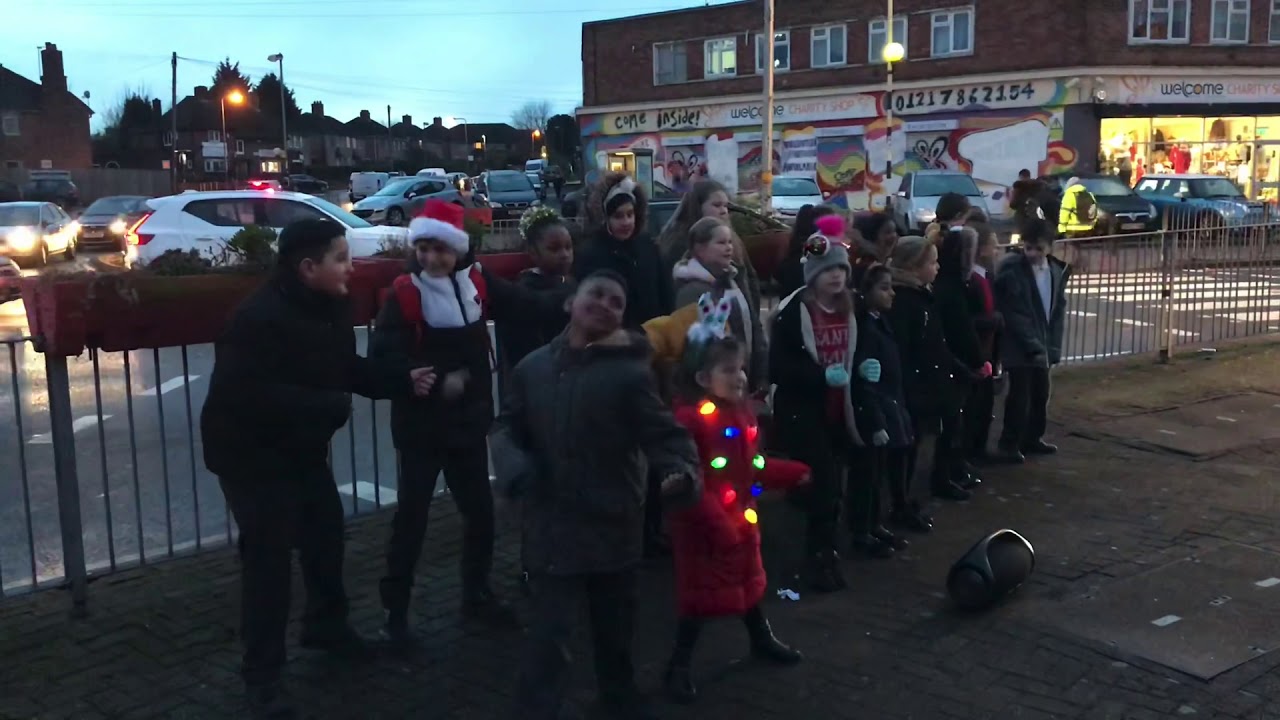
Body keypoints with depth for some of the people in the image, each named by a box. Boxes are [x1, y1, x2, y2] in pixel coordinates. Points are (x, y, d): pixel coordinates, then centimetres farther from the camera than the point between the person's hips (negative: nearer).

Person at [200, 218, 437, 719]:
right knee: (268, 556, -6)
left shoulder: (329, 309, 1)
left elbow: (347, 370, 11)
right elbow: (249, 395, -35)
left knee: (326, 531, 18)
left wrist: (404, 380, -2)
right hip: (253, 455, -9)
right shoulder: (260, 319, -28)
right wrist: (331, 406, -30)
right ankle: (262, 674, 7)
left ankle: (325, 624, 42)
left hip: (303, 449, 9)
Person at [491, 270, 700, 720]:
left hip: (614, 521, 0)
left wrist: (683, 468, -32)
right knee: (550, 628, 0)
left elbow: (662, 432, -11)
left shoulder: (629, 371, -10)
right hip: (553, 522, 0)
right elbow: (508, 428, 7)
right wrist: (514, 468, -13)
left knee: (615, 624, 20)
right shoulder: (534, 368, -2)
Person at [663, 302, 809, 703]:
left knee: (749, 579, 25)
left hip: (742, 519, 8)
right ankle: (678, 667, 16)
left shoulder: (743, 411, 5)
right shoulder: (690, 418, -24)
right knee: (700, 593, 1)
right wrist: (717, 523, -28)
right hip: (705, 527, -8)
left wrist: (792, 474, 12)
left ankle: (762, 640, 48)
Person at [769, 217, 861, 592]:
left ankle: (821, 555, 29)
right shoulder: (793, 312, -13)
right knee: (823, 486, -9)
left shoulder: (849, 310, 9)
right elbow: (778, 366, -18)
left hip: (836, 410, 7)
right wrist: (822, 375, -27)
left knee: (828, 485, 14)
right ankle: (820, 558, 6)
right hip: (801, 412, -6)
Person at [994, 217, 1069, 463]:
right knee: (1020, 394, -3)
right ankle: (1010, 443, 9)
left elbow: (1059, 309, 7)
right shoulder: (1011, 269, -14)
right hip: (1019, 347, -6)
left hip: (1043, 346, 6)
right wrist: (1033, 344, -18)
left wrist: (1053, 346, -1)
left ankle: (1032, 438, 30)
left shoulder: (1057, 270, 5)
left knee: (1040, 393, 14)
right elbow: (1012, 313, -16)